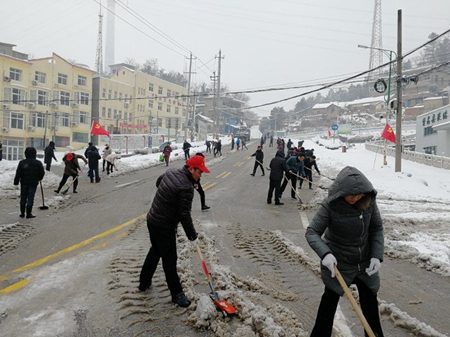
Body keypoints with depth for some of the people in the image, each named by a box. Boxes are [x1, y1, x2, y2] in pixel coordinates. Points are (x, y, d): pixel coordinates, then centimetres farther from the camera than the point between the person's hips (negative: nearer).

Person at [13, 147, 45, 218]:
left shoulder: (22, 162, -3)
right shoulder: (38, 163, -7)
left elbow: (18, 173, -3)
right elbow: (42, 173, -2)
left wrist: (16, 182, 2)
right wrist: (39, 178, 17)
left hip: (24, 183, 2)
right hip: (33, 183, -2)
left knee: (23, 198, 13)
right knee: (30, 198, 1)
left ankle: (22, 213, 18)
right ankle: (29, 214, 0)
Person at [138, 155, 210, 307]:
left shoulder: (171, 172, -1)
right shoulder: (186, 188, -26)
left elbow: (158, 181, 22)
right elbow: (184, 215, -22)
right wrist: (192, 234, -8)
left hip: (152, 220, 9)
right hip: (164, 226, -9)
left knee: (155, 250, 26)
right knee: (169, 259, 2)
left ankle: (144, 282, 40)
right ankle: (177, 293, 16)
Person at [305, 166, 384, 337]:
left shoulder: (369, 201, -15)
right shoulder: (330, 205, -26)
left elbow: (377, 229, -2)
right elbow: (312, 232, -22)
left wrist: (377, 255, -12)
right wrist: (325, 254, -37)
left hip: (365, 261, 4)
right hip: (337, 262, -3)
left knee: (370, 300, 19)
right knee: (330, 299, 13)